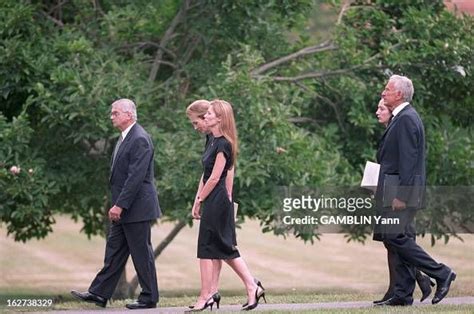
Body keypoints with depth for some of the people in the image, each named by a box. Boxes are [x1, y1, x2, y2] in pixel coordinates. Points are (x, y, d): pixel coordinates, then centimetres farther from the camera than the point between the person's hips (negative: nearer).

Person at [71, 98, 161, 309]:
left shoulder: (139, 140, -17)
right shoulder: (125, 138, 15)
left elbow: (136, 176, -23)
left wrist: (120, 205, -24)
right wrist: (117, 205, 17)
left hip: (137, 207, -10)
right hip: (123, 209, 10)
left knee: (141, 252, -2)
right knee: (114, 251, 10)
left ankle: (149, 298, 5)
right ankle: (99, 294, 12)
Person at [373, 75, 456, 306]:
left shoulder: (406, 119, -14)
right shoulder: (402, 117, 18)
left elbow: (408, 159, -19)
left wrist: (400, 195, -22)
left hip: (401, 189, -10)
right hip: (395, 190, 10)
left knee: (396, 237, -13)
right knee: (393, 239, 7)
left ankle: (440, 274, -8)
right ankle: (402, 294, 8)